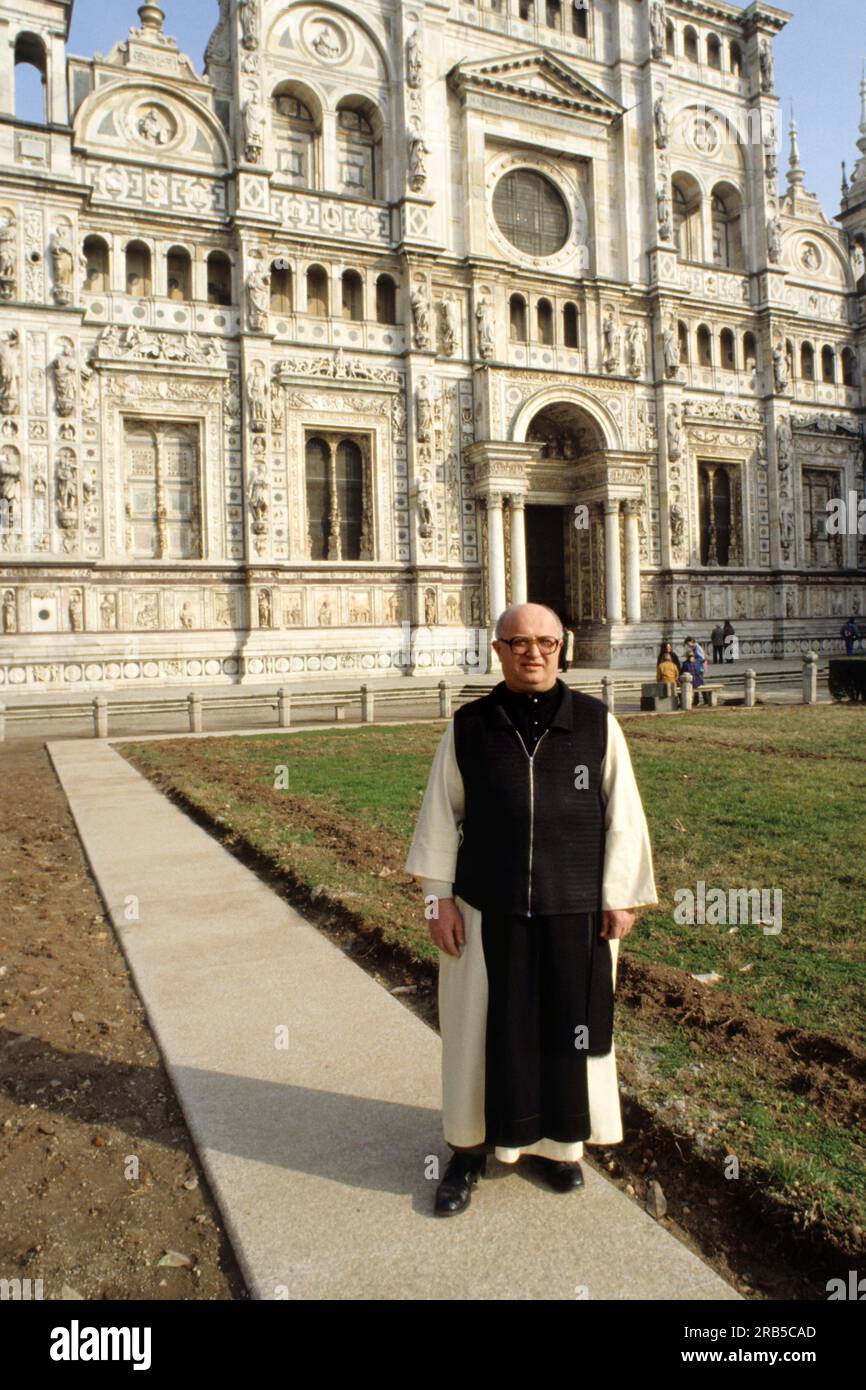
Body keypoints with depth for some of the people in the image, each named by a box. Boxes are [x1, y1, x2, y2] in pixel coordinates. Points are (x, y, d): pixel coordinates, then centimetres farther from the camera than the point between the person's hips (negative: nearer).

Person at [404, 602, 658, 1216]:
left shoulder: (597, 722, -4)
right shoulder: (469, 726, -3)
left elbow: (623, 816, -1)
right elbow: (441, 814, 1)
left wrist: (621, 897, -3)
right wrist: (440, 896, -1)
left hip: (574, 911, 0)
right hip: (487, 912, 0)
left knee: (569, 1028, 15)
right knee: (481, 1031, 12)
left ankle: (560, 1140, 38)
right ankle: (470, 1146, 32)